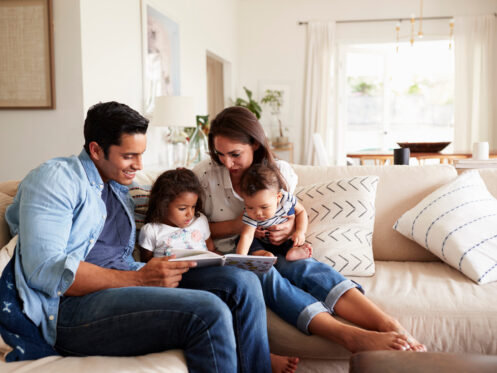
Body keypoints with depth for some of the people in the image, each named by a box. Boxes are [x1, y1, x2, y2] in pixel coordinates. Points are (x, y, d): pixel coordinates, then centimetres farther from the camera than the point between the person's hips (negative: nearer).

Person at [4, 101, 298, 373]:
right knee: (208, 311, -28)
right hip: (72, 307, -8)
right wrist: (139, 278, -21)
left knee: (243, 283, -9)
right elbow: (44, 271, -17)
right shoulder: (56, 179, -4)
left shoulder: (120, 189, 23)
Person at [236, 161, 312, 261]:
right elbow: (246, 236, -40)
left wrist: (300, 231, -20)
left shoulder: (286, 198, -25)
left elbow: (301, 211, -7)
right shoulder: (250, 216, -30)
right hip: (262, 243, -2)